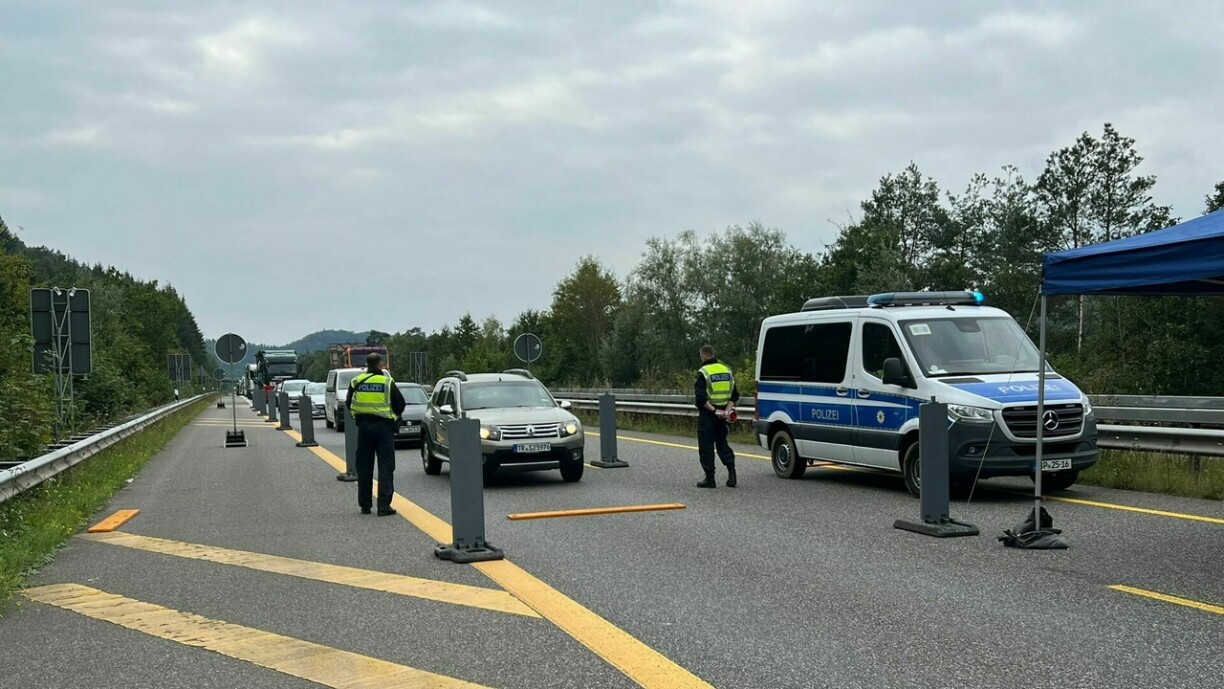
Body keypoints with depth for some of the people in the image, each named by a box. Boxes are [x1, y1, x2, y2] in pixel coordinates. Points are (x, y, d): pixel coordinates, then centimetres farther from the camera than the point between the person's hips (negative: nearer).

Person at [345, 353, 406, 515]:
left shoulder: (356, 381, 2)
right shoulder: (387, 382, -8)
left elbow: (348, 404, 10)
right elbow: (400, 404, -4)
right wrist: (393, 416, 15)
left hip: (364, 427, 3)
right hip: (384, 427, -3)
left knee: (364, 467, 11)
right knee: (386, 467, 0)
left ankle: (364, 505, 15)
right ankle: (384, 505, -7)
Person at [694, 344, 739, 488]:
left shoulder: (703, 372, -10)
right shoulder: (727, 370, 10)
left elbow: (700, 397, -19)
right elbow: (735, 395, 9)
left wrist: (713, 410, -16)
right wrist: (728, 409, 1)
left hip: (707, 413, -6)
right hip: (722, 414, 6)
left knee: (706, 446, 1)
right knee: (722, 443, 17)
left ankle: (709, 478, 1)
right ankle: (731, 472, 5)